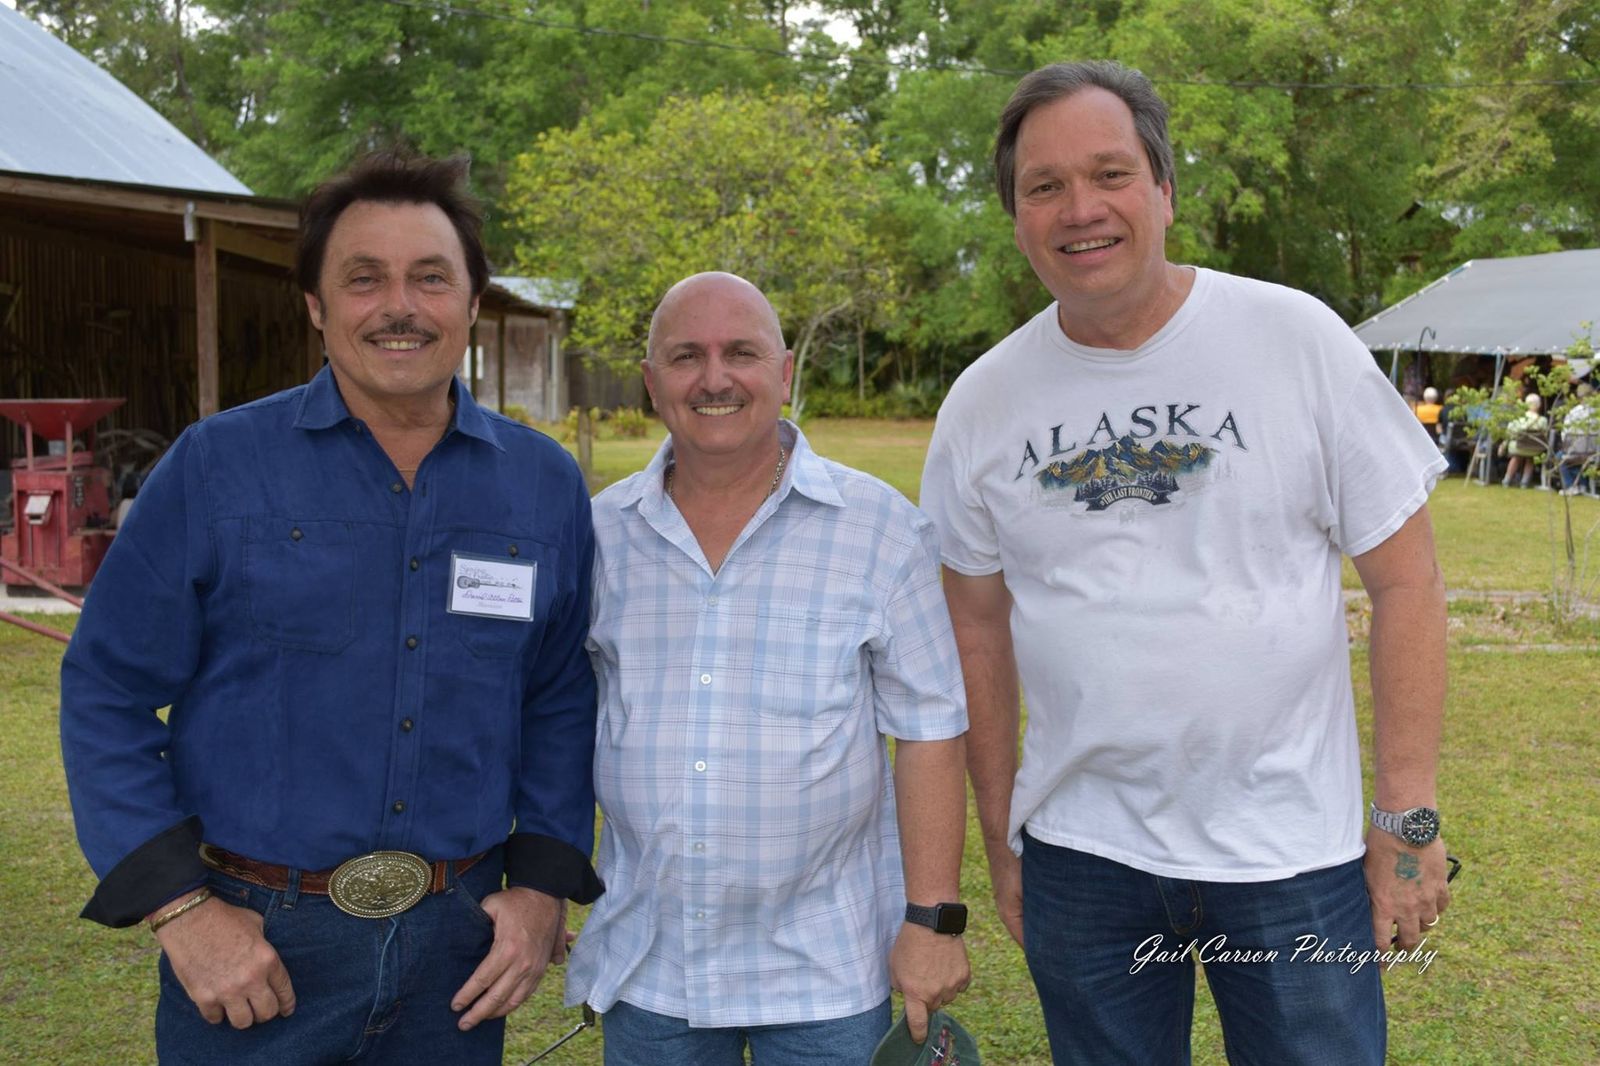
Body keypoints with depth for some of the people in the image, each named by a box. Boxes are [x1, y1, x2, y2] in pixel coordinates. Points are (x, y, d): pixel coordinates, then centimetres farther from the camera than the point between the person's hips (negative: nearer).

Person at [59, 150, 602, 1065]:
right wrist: (180, 905, -10)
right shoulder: (220, 467, -6)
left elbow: (563, 701, 8)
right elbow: (107, 693, -4)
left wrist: (542, 884, 0)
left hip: (460, 949, 3)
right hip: (254, 948, -2)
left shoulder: (546, 484, 2)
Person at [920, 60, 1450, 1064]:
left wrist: (1411, 817, -7)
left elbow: (1405, 579, -5)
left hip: (1292, 857, -2)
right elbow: (981, 625, 7)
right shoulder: (982, 404, 0)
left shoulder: (1294, 337, -7)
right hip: (1080, 857, 2)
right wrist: (1001, 835, 8)